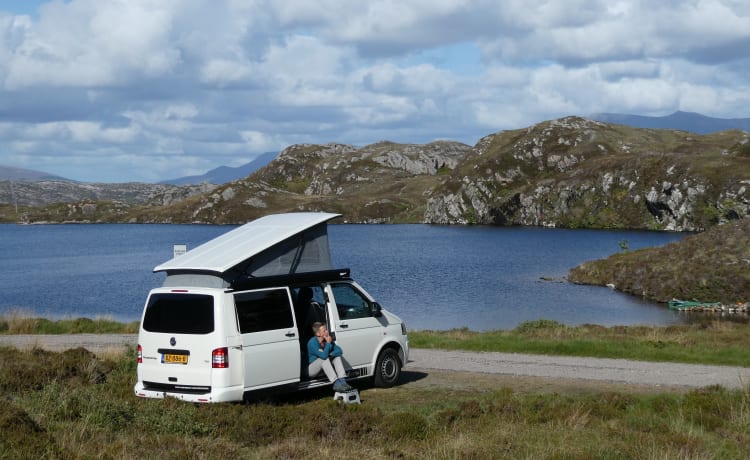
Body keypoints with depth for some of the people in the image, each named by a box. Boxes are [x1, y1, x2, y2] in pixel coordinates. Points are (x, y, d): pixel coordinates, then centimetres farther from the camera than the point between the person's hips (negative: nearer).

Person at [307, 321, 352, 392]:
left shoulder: (327, 339, -4)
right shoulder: (312, 343, -25)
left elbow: (339, 350, -5)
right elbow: (324, 356, -36)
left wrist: (330, 355, -23)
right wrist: (328, 343, -25)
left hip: (323, 367, 7)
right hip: (311, 369, -7)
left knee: (337, 356, -9)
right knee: (325, 359, -31)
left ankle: (342, 381, -25)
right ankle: (336, 384, -38)